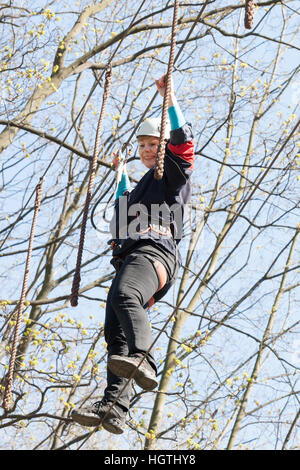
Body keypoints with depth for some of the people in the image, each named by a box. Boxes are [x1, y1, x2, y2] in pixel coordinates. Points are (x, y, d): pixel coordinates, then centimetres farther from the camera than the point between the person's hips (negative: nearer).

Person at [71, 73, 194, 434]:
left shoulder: (173, 176, 16)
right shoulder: (138, 189, 39)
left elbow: (181, 141, -2)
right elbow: (125, 207, 59)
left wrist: (169, 98, 0)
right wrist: (122, 175, 67)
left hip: (154, 252, -8)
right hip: (127, 259, 8)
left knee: (125, 296, -39)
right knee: (116, 334, -11)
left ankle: (143, 360, -58)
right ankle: (115, 406, -25)